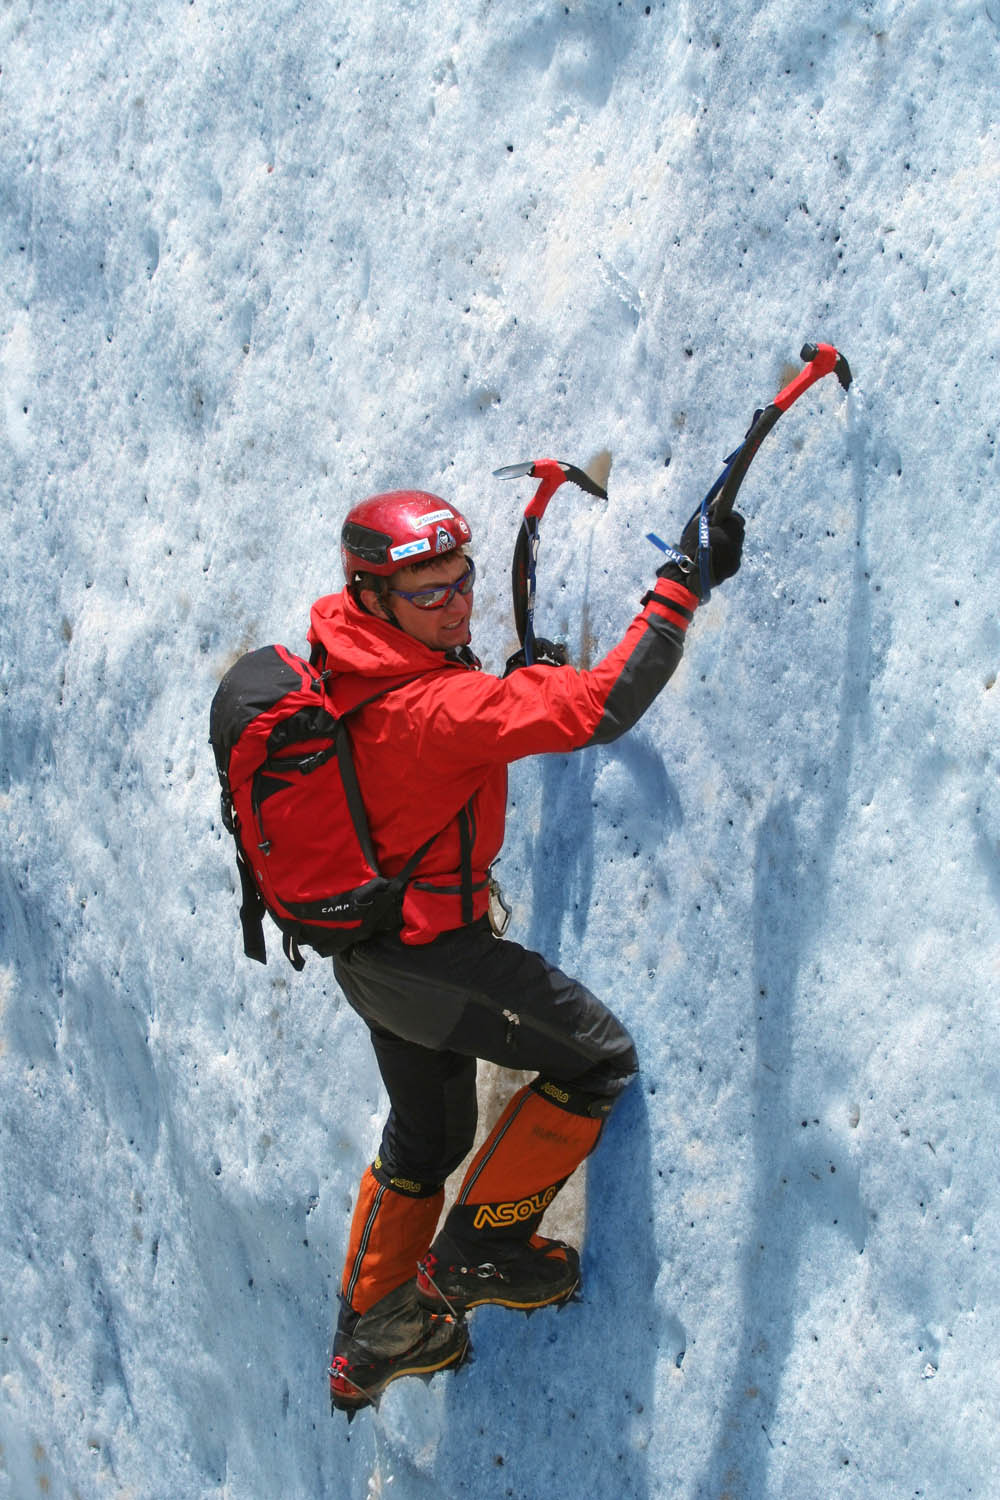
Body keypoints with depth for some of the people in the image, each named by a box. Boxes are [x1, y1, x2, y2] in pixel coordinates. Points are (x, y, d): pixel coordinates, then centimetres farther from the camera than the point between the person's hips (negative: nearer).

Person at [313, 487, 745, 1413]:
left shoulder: (349, 666, -2)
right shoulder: (435, 706, -30)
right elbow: (600, 707, -35)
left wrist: (512, 684, 9)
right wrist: (683, 583, -31)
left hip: (368, 944, 10)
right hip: (426, 956, -10)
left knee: (425, 1136, 24)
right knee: (597, 1056, 0)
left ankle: (365, 1342, 37)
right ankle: (479, 1250, 8)